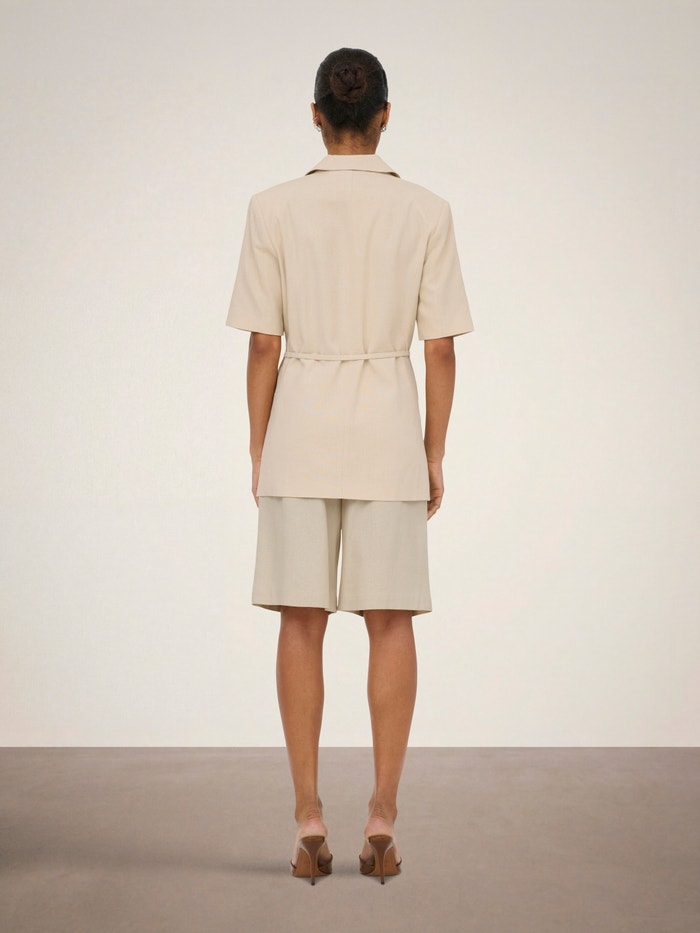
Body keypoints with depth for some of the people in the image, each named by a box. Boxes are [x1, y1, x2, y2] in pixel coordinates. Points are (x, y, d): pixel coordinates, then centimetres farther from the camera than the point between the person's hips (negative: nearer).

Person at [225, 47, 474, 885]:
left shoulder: (274, 209, -4)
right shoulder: (426, 212, -2)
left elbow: (263, 345, -3)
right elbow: (440, 349, -2)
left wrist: (259, 453, 5)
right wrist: (434, 455, 7)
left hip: (301, 427, 0)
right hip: (388, 429, 0)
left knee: (302, 622, 6)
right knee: (390, 622, 7)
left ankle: (308, 822, 7)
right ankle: (383, 818, 7)